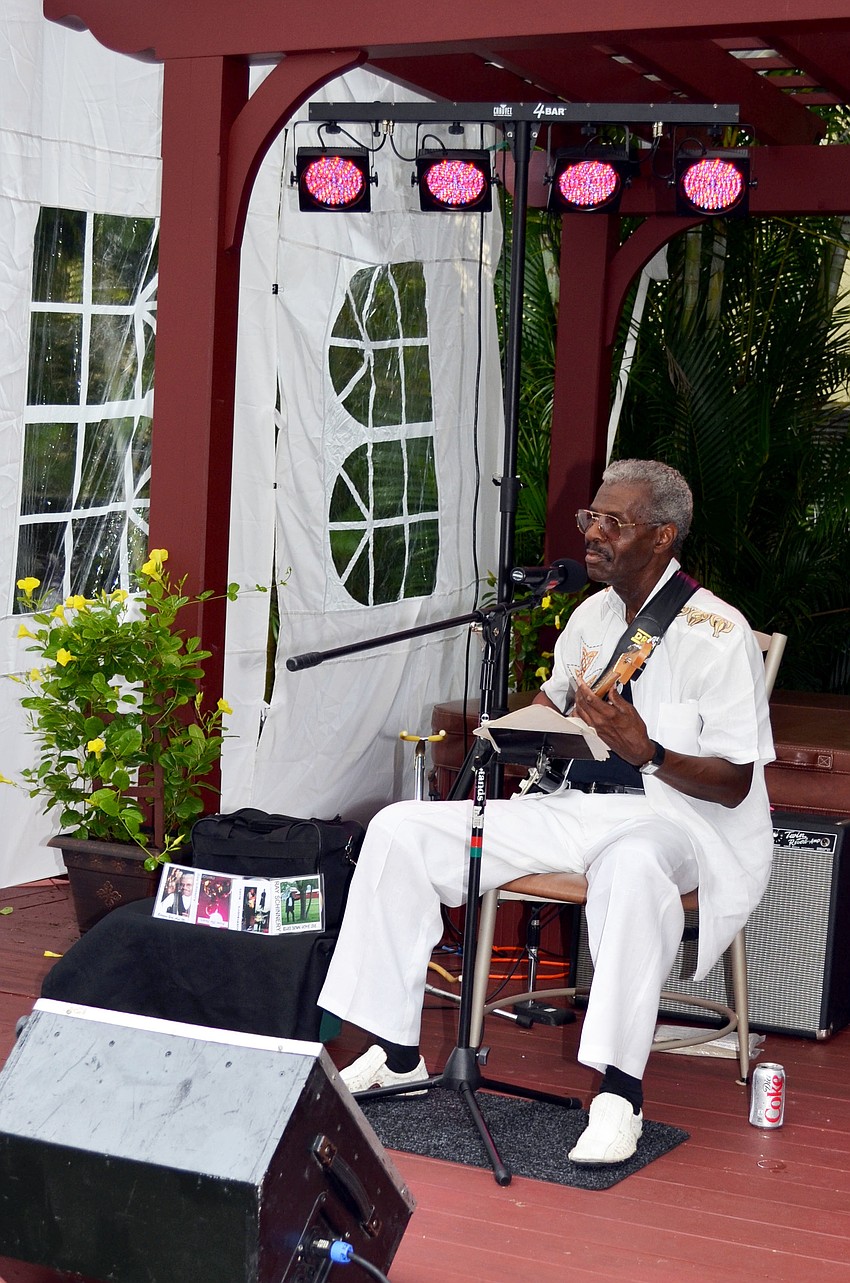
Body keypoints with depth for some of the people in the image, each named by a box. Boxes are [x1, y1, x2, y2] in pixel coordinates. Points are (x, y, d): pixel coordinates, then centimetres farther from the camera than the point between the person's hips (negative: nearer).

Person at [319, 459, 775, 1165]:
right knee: (399, 830, -7)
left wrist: (648, 752, -27)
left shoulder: (716, 632, -10)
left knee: (633, 866, -46)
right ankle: (397, 1052, -4)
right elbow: (552, 698, 30)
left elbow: (735, 783, -11)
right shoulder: (591, 616, 12)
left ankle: (620, 1092, -36)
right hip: (571, 808, 7)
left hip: (670, 818, -7)